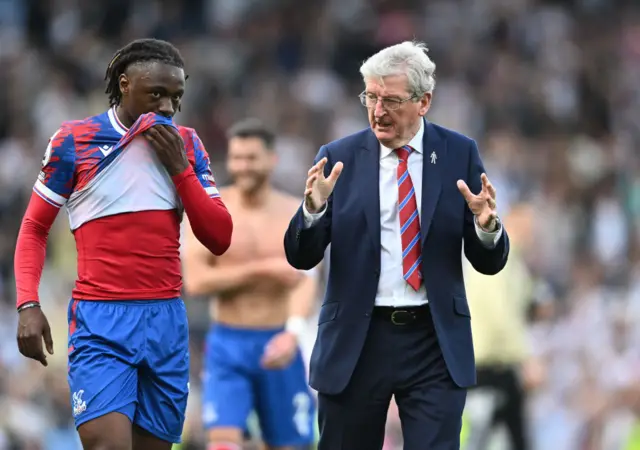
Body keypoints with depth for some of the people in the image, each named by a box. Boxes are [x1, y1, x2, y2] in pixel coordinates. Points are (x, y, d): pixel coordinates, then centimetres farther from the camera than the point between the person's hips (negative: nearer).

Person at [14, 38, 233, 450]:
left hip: (168, 319, 4)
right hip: (101, 321, -4)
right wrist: (28, 304, -6)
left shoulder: (186, 145, 10)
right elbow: (34, 229, 7)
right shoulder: (74, 140, 0)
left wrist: (180, 168, -5)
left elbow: (220, 239, 6)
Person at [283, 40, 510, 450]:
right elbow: (301, 257, -1)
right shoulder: (339, 157, 1)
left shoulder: (459, 154, 1)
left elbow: (489, 263, 2)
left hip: (436, 342, -1)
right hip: (355, 340, 1)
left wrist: (486, 227, -20)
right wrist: (314, 209, -20)